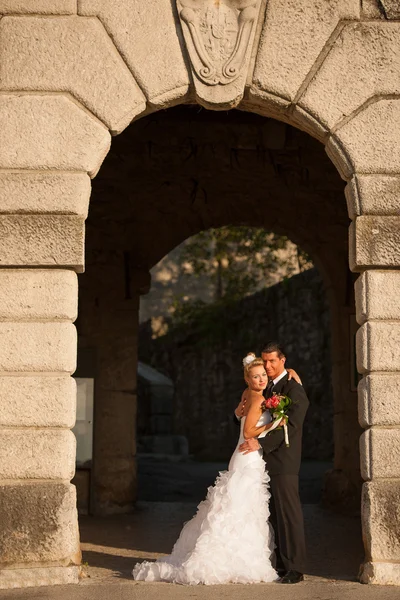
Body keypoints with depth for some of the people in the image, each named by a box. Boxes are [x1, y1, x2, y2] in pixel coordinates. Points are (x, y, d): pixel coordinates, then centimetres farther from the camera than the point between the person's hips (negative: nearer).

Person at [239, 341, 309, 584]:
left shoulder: (293, 388, -9)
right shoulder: (267, 387, 17)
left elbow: (290, 424, -17)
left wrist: (260, 443, -22)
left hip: (283, 462, -8)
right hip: (265, 462, 8)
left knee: (289, 514, -4)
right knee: (276, 516, 10)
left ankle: (295, 568, 0)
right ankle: (282, 564, 17)